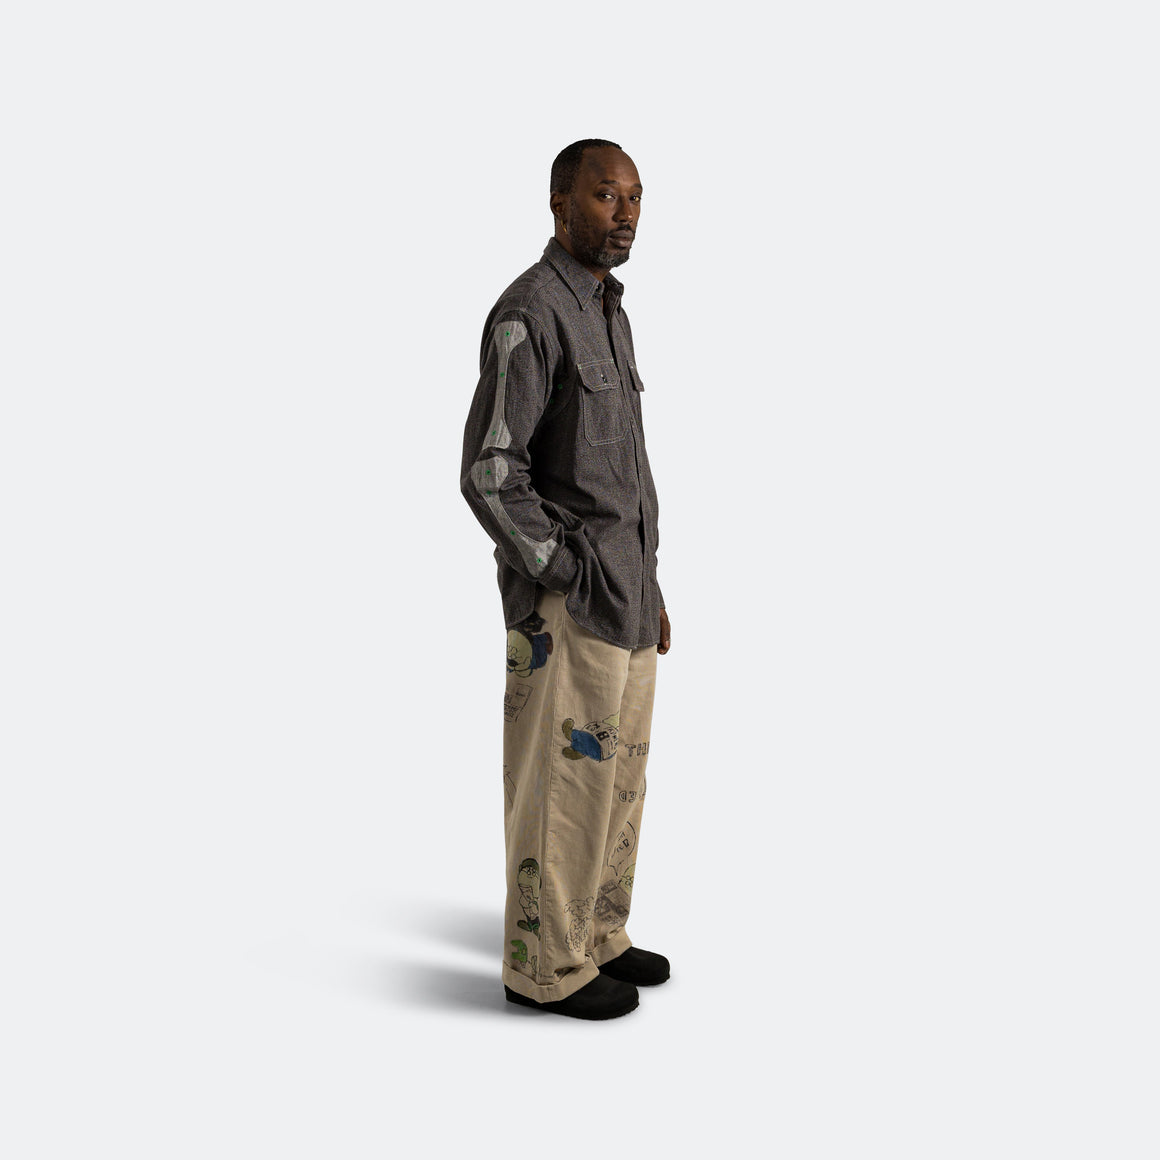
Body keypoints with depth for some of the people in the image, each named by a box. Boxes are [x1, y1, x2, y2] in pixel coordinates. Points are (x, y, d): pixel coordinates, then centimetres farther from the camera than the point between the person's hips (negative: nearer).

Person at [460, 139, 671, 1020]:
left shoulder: (605, 319, 16)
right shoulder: (528, 314, -15)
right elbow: (488, 474, -20)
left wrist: (648, 591, 18)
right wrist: (572, 588, -16)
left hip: (621, 590, 10)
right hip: (565, 599, -9)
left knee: (614, 772, 15)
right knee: (564, 783, 0)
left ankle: (593, 936, 29)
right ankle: (547, 964, 15)